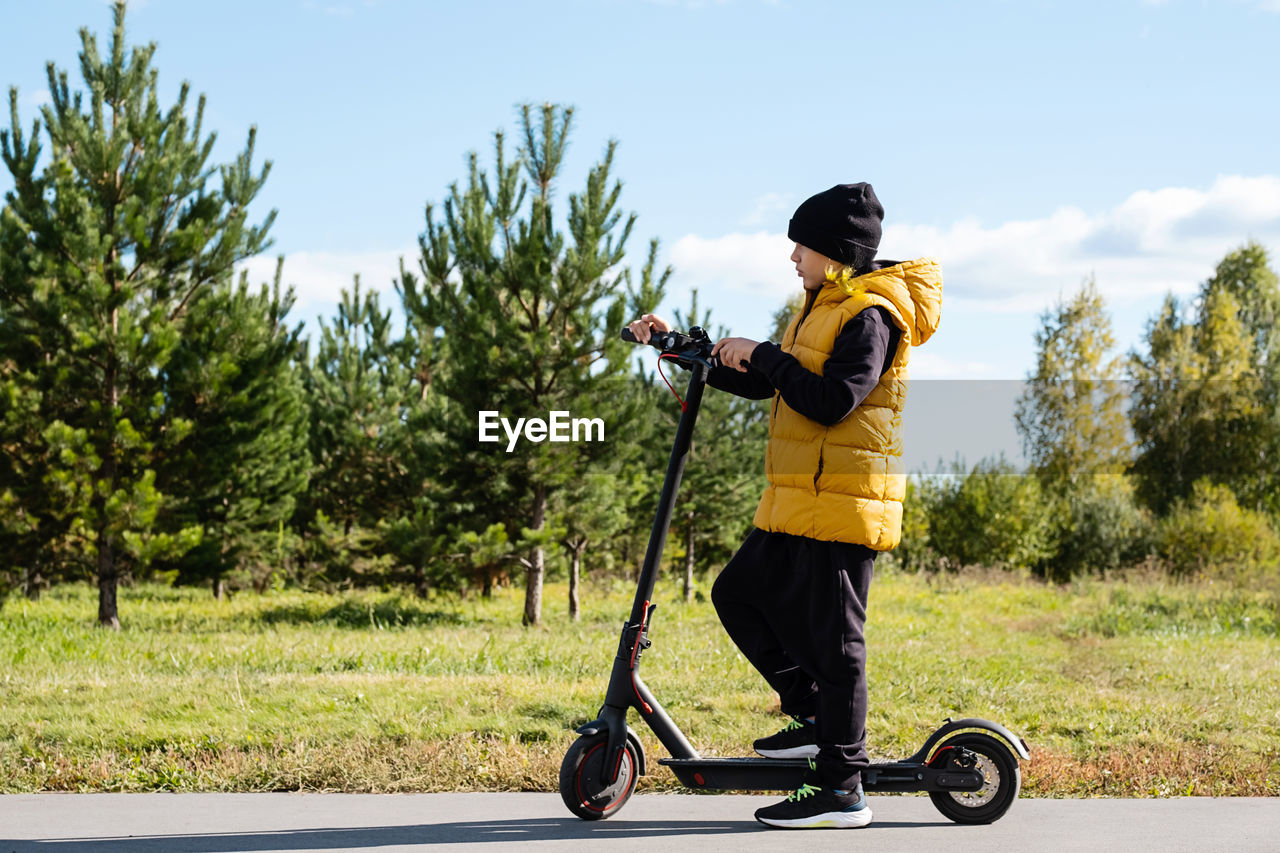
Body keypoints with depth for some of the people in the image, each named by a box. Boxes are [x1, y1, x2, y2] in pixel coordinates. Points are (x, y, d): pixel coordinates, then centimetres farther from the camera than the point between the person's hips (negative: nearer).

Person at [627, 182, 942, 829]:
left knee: (830, 636, -7)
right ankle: (814, 715, 20)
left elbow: (831, 400, -25)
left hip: (842, 505, -10)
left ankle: (841, 787, -1)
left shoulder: (868, 315, -12)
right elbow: (758, 382, 25)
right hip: (796, 506, 10)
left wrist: (764, 355, -16)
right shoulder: (822, 310, 20)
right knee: (738, 593, 14)